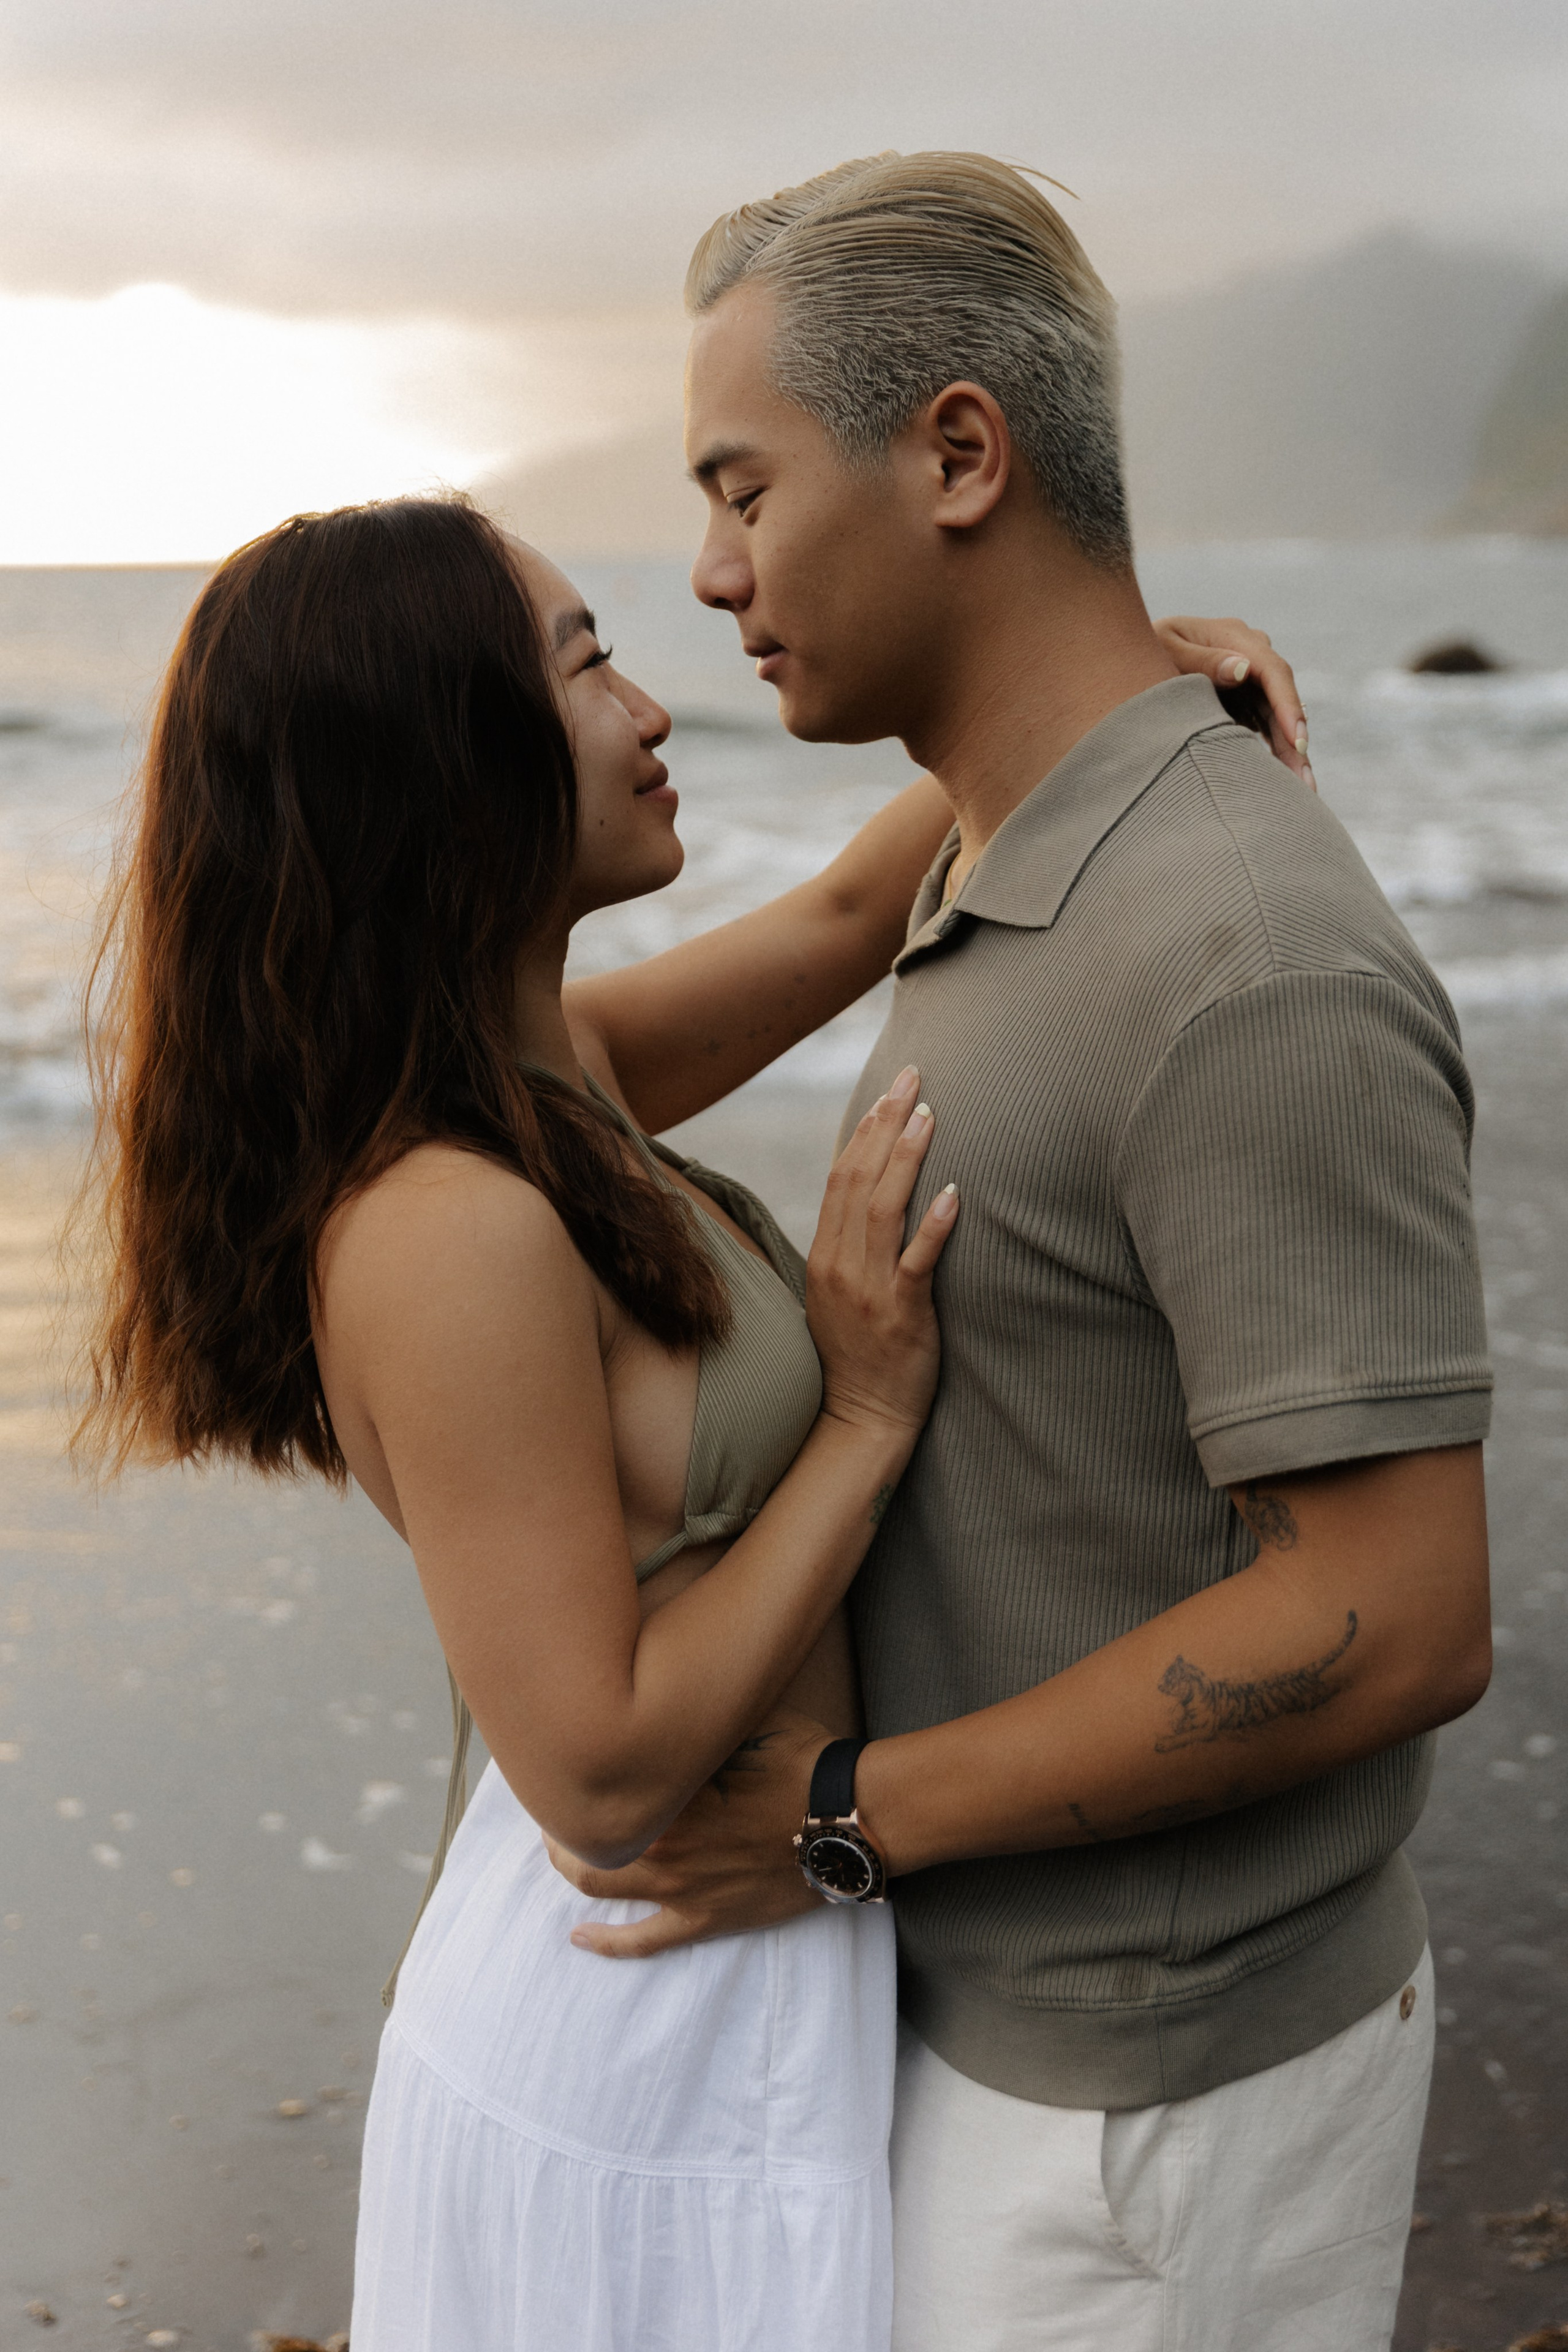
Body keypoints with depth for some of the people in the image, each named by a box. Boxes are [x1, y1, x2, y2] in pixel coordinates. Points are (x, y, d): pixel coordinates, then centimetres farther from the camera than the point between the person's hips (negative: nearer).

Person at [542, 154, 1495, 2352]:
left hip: (1153, 2071, -9)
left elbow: (1395, 1622, -29)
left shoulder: (1257, 972, -30)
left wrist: (853, 1811, -21)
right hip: (1041, 1962, 10)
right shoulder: (1043, 879, 3)